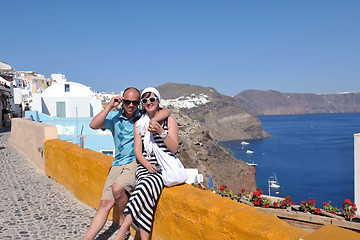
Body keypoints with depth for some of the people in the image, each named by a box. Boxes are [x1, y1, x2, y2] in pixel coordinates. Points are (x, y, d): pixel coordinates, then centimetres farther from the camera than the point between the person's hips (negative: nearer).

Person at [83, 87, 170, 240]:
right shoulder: (114, 117, 7)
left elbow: (166, 111, -11)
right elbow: (93, 125, -8)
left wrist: (154, 120, -30)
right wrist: (110, 106, -11)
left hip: (138, 163, -3)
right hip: (118, 164, 4)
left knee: (117, 188, -28)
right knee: (105, 204, -3)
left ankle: (124, 221, 0)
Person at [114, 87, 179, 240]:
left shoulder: (169, 120, 6)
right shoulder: (139, 123, 14)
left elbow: (174, 149, -2)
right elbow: (137, 151, 8)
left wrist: (161, 132, -17)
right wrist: (147, 165, -12)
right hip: (145, 166, 3)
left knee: (146, 186, -33)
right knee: (145, 195, -30)